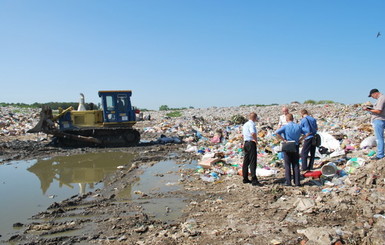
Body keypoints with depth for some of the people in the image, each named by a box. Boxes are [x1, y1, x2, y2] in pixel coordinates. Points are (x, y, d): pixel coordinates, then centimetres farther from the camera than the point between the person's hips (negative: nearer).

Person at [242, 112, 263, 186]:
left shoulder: (245, 124, 16)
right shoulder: (251, 124, -13)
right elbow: (253, 133, -29)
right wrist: (256, 140, -15)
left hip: (246, 143, 10)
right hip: (251, 143, -9)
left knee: (246, 161, 13)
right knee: (253, 162, -10)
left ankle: (245, 179, 20)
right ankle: (254, 180, -11)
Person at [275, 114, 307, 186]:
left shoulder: (285, 127, -7)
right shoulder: (298, 126, 5)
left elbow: (276, 133, -20)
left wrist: (283, 140, -13)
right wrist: (299, 140, 5)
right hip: (296, 147, 3)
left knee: (287, 165, 4)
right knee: (296, 165, 9)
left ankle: (288, 182, 4)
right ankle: (297, 182, 9)